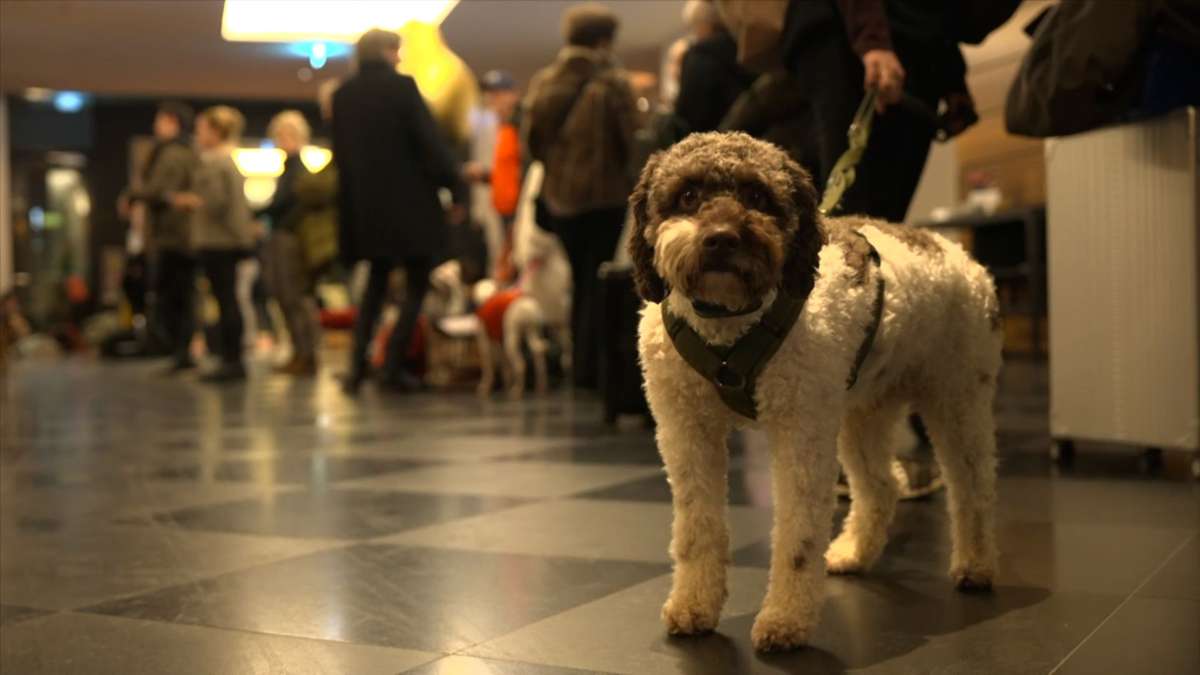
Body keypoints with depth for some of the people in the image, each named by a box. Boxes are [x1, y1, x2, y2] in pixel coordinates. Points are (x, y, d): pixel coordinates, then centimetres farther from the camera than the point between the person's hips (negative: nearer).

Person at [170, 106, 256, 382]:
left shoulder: (212, 163, -12)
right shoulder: (231, 160, 18)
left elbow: (216, 202, -21)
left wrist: (190, 201, -6)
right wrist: (193, 202, 16)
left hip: (217, 242, -10)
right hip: (234, 240, 10)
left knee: (225, 300, -8)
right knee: (229, 300, 12)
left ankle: (232, 361, -6)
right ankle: (233, 360, 17)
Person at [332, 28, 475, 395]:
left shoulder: (343, 95, 6)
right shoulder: (401, 86, -10)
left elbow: (341, 153, 11)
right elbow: (428, 139, -13)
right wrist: (453, 176, -1)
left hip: (365, 205, 6)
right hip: (409, 202, -5)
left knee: (376, 283, 18)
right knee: (417, 283, 7)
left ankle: (358, 365, 8)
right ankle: (393, 364, -1)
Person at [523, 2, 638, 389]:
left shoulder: (543, 82, 2)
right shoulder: (613, 83, -13)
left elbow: (531, 139, 5)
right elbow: (631, 139, -12)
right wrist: (627, 175, 6)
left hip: (559, 196, 6)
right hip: (605, 196, -5)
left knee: (579, 280, 18)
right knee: (598, 282, 2)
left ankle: (579, 365, 24)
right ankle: (590, 368, 2)